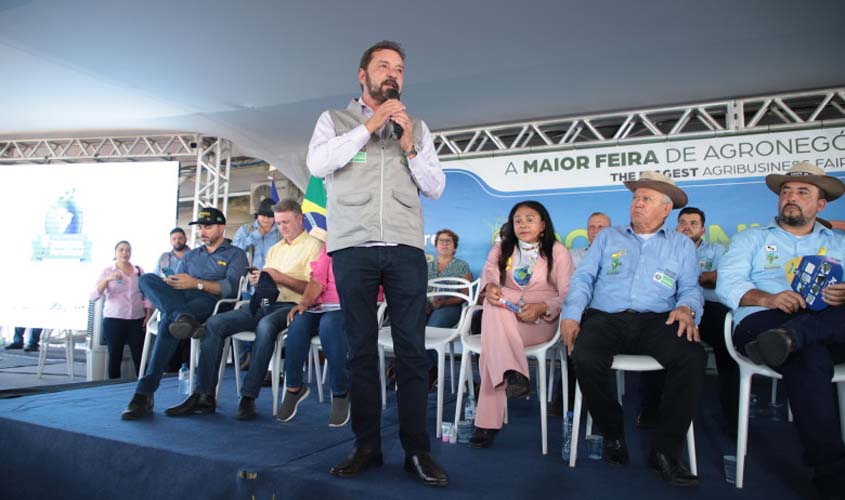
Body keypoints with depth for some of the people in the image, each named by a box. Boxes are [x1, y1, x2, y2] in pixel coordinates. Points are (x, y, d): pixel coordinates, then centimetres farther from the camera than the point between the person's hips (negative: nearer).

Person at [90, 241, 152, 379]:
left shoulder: (139, 271, 10)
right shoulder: (107, 271, 3)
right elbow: (94, 296, -6)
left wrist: (148, 315, 2)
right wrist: (107, 280, -20)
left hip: (137, 320, 2)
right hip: (114, 320, -1)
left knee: (140, 356, -1)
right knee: (115, 357, 3)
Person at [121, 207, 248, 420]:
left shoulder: (235, 255, 16)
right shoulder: (190, 256, 35)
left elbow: (231, 287, -3)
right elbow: (175, 284, 23)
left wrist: (197, 283, -14)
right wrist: (168, 283, -3)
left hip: (209, 304, -6)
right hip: (181, 300, 6)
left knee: (168, 321, -37)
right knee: (148, 279, -23)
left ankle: (145, 393, -40)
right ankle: (182, 318, -46)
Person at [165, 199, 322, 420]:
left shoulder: (314, 245, 3)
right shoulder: (274, 249, 26)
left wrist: (281, 278, -13)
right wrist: (257, 281, -1)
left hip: (291, 306, -7)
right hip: (263, 304, 7)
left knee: (266, 325, -39)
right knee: (214, 324, -12)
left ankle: (248, 397, -31)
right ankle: (204, 395, -13)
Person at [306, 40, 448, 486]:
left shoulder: (417, 128, 19)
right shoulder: (335, 120, 15)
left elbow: (436, 188, 12)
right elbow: (317, 164, -4)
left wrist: (409, 145, -2)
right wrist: (368, 126, -5)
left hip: (406, 248, 1)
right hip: (352, 247, -1)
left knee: (412, 349, -2)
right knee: (361, 349, 3)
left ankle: (417, 450, 6)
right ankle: (366, 446, 13)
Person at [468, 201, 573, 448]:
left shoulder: (558, 251, 9)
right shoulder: (501, 249, 19)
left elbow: (567, 295, -1)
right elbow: (489, 270, -4)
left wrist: (541, 308, -21)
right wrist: (490, 286, -29)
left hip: (540, 321, -3)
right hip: (503, 320, 3)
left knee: (492, 343, -33)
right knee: (493, 306, -35)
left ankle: (488, 422, -33)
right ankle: (512, 374, -46)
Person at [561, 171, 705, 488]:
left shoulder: (682, 245, 21)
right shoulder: (607, 237, 20)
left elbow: (691, 289, 11)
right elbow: (583, 278, 10)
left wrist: (686, 308, -14)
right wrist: (571, 313, -7)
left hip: (656, 320, 1)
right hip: (605, 318, 0)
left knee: (693, 357, -31)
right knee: (585, 358, -31)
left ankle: (666, 451, -15)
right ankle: (613, 435, -4)